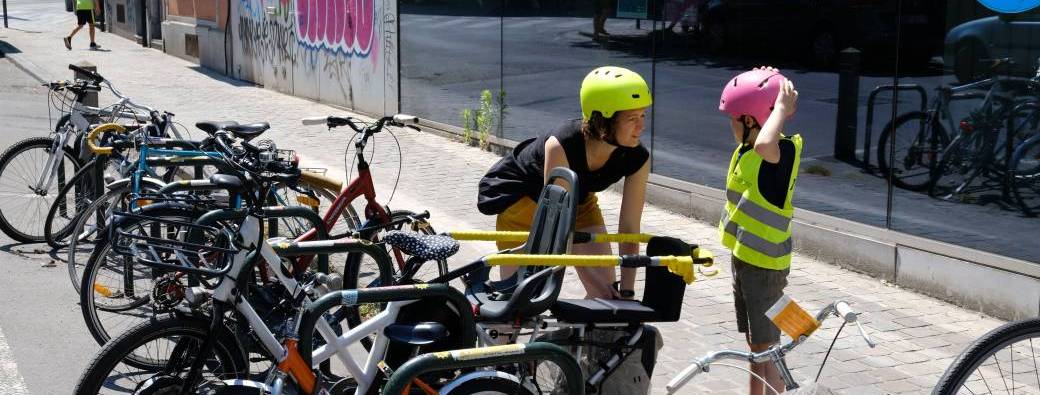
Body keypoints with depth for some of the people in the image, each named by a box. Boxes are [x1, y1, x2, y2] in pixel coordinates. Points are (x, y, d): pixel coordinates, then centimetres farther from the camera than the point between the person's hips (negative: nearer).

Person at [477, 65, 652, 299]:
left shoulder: (637, 159, -27)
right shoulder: (560, 146, -40)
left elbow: (629, 228, -19)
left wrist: (626, 293, -24)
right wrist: (594, 282, -37)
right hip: (522, 198, -4)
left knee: (607, 288, -6)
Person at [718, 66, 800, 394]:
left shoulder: (783, 150, -22)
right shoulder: (745, 149, 4)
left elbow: (764, 144, -46)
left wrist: (780, 106, -30)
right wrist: (764, 86, 8)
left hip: (765, 264, -9)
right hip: (743, 256, 9)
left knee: (767, 348, -3)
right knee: (754, 343, 20)